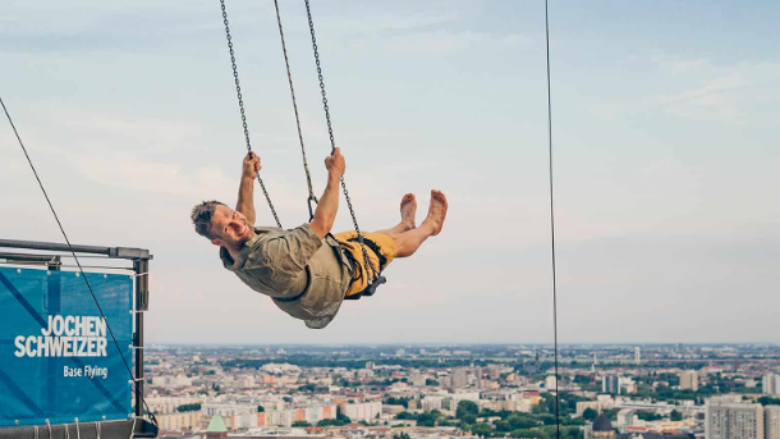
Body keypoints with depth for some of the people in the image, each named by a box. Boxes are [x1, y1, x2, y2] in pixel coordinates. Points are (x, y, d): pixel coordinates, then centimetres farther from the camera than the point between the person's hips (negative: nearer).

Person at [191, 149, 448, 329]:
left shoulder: (233, 256, -22)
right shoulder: (270, 256, -51)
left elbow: (245, 221, 4)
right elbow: (322, 224, -43)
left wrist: (246, 180, 2)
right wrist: (334, 175, -35)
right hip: (345, 273, -7)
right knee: (396, 244, 20)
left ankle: (406, 224, 65)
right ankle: (430, 225, 53)